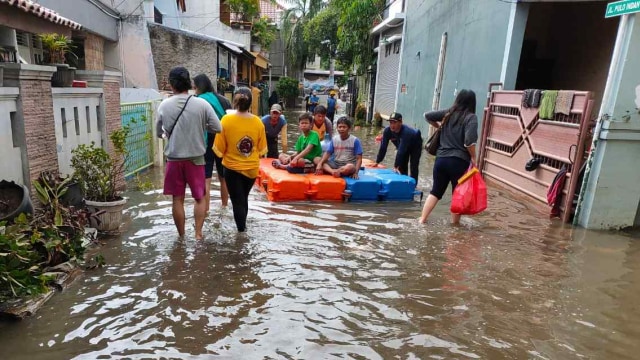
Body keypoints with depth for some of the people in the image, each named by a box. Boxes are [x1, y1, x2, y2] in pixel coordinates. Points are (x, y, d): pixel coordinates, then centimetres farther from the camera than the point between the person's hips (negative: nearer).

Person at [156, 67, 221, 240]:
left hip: (174, 158, 1)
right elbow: (217, 128, -7)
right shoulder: (202, 104, -10)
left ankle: (181, 236, 21)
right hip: (196, 158, -1)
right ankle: (198, 233, 10)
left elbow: (159, 133, 6)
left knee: (178, 199, 11)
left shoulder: (164, 105, -4)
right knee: (200, 197, 13)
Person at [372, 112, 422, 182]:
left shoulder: (406, 132, -45)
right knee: (402, 167, 6)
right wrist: (377, 162, -23)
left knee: (413, 168, -10)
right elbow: (383, 147, -25)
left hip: (415, 145, -5)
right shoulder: (387, 131, -30)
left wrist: (396, 166, -49)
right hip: (404, 146, 5)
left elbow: (401, 150, -48)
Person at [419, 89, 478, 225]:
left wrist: (438, 126, 27)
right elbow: (469, 142, -18)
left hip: (441, 159, 5)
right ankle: (455, 224, 18)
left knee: (436, 191, 15)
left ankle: (422, 219, 13)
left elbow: (427, 115, 14)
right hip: (459, 161, -5)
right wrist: (473, 158, -6)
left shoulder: (448, 113, 8)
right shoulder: (471, 117, -7)